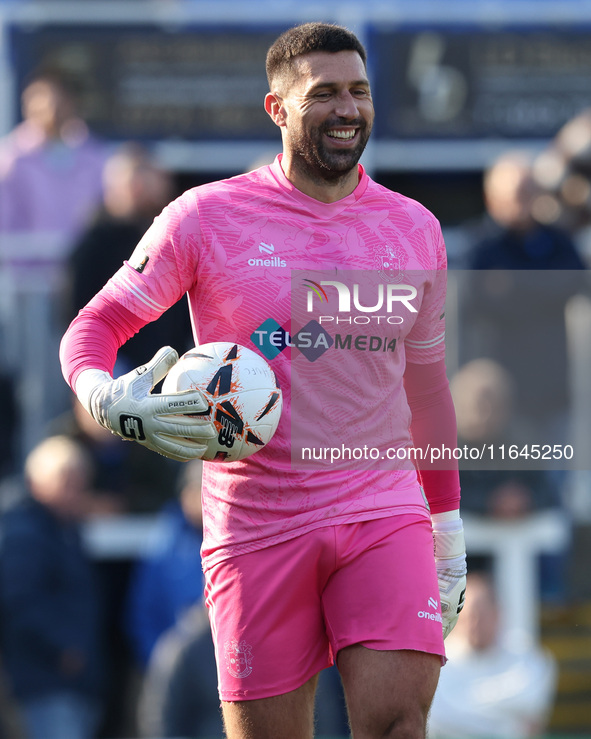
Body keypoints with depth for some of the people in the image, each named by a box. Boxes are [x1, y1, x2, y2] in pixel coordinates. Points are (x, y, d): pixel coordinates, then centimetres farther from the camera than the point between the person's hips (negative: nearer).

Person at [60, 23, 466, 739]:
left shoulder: (413, 227, 10)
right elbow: (95, 325, 0)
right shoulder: (207, 216, -1)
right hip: (256, 522, -2)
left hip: (384, 513, 2)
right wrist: (107, 397, -23)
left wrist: (448, 520, 22)